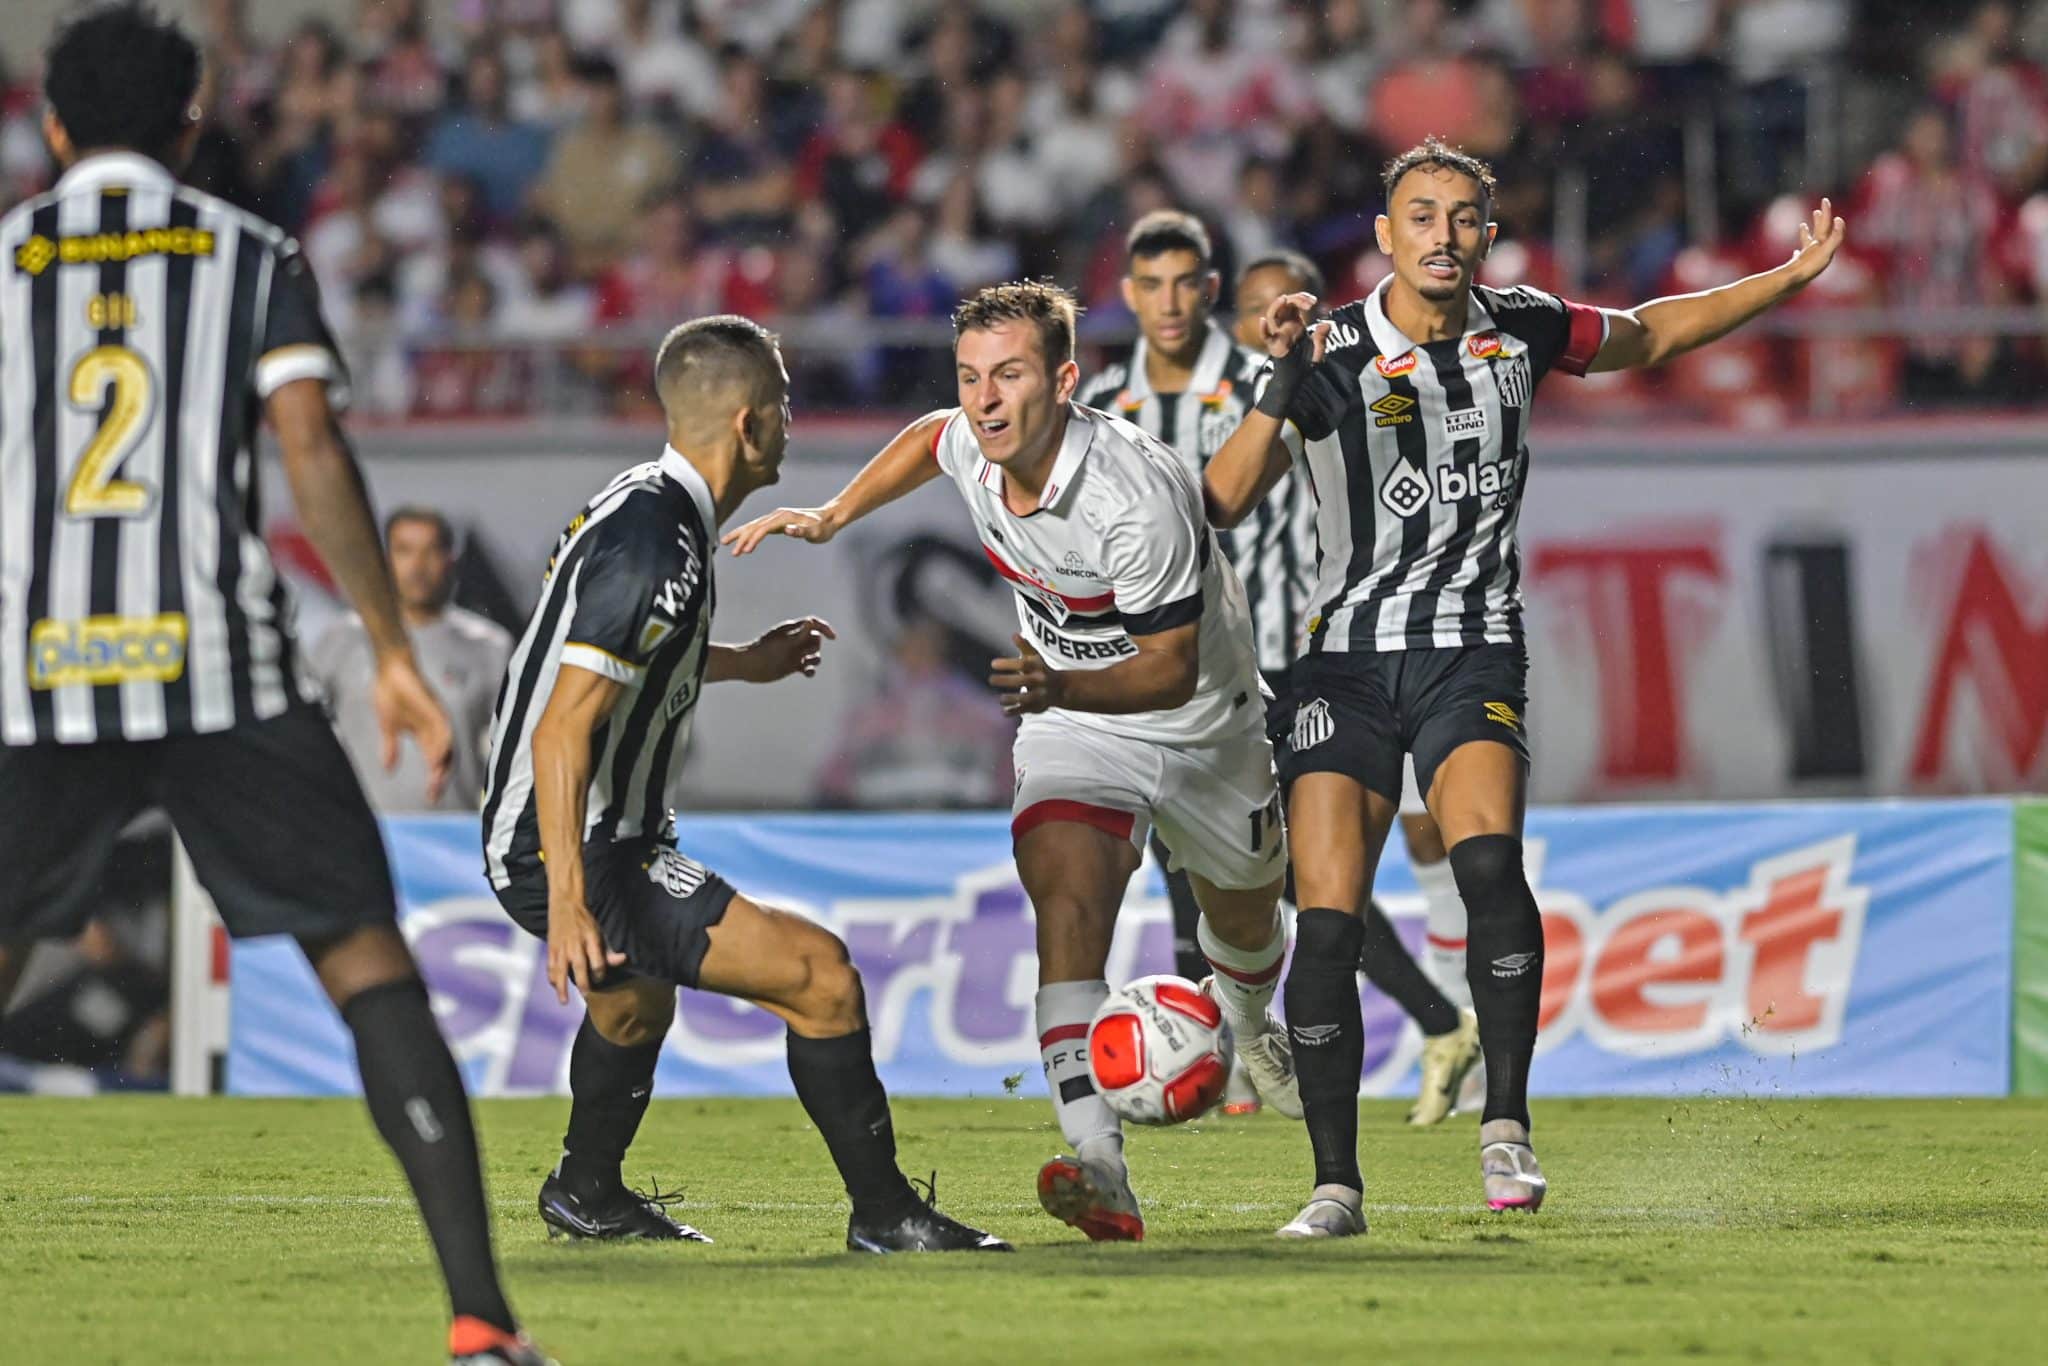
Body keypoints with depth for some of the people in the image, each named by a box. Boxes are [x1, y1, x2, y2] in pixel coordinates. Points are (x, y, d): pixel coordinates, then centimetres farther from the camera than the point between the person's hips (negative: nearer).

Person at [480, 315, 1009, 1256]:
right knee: (819, 972, -15)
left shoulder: (640, 504, 9)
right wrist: (568, 903, -32)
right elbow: (564, 730, -28)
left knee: (636, 1001, 38)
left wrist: (741, 664, 40)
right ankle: (884, 1213, -8)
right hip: (575, 853, -11)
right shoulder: (657, 546, -22)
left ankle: (586, 1194, 58)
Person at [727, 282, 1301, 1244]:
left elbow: (1172, 669, -29)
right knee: (1067, 899, -26)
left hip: (1201, 723, -2)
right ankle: (1099, 1169, -40)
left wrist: (1060, 687, -45)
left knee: (1244, 919, 23)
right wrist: (833, 516, 8)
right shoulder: (971, 447, -16)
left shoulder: (1137, 495, -35)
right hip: (1072, 727, 2)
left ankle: (1247, 1022, 63)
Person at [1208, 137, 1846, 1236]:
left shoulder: (1521, 332, 4)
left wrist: (1791, 277, 18)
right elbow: (1222, 504, -13)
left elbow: (1655, 333, 24)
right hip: (1348, 659, -1)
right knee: (1326, 925, -9)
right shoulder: (1330, 357, -6)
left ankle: (1504, 1125, -19)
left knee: (1488, 859, -27)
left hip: (1473, 657, 1)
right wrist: (1280, 387, -28)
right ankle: (1336, 1183, 1)